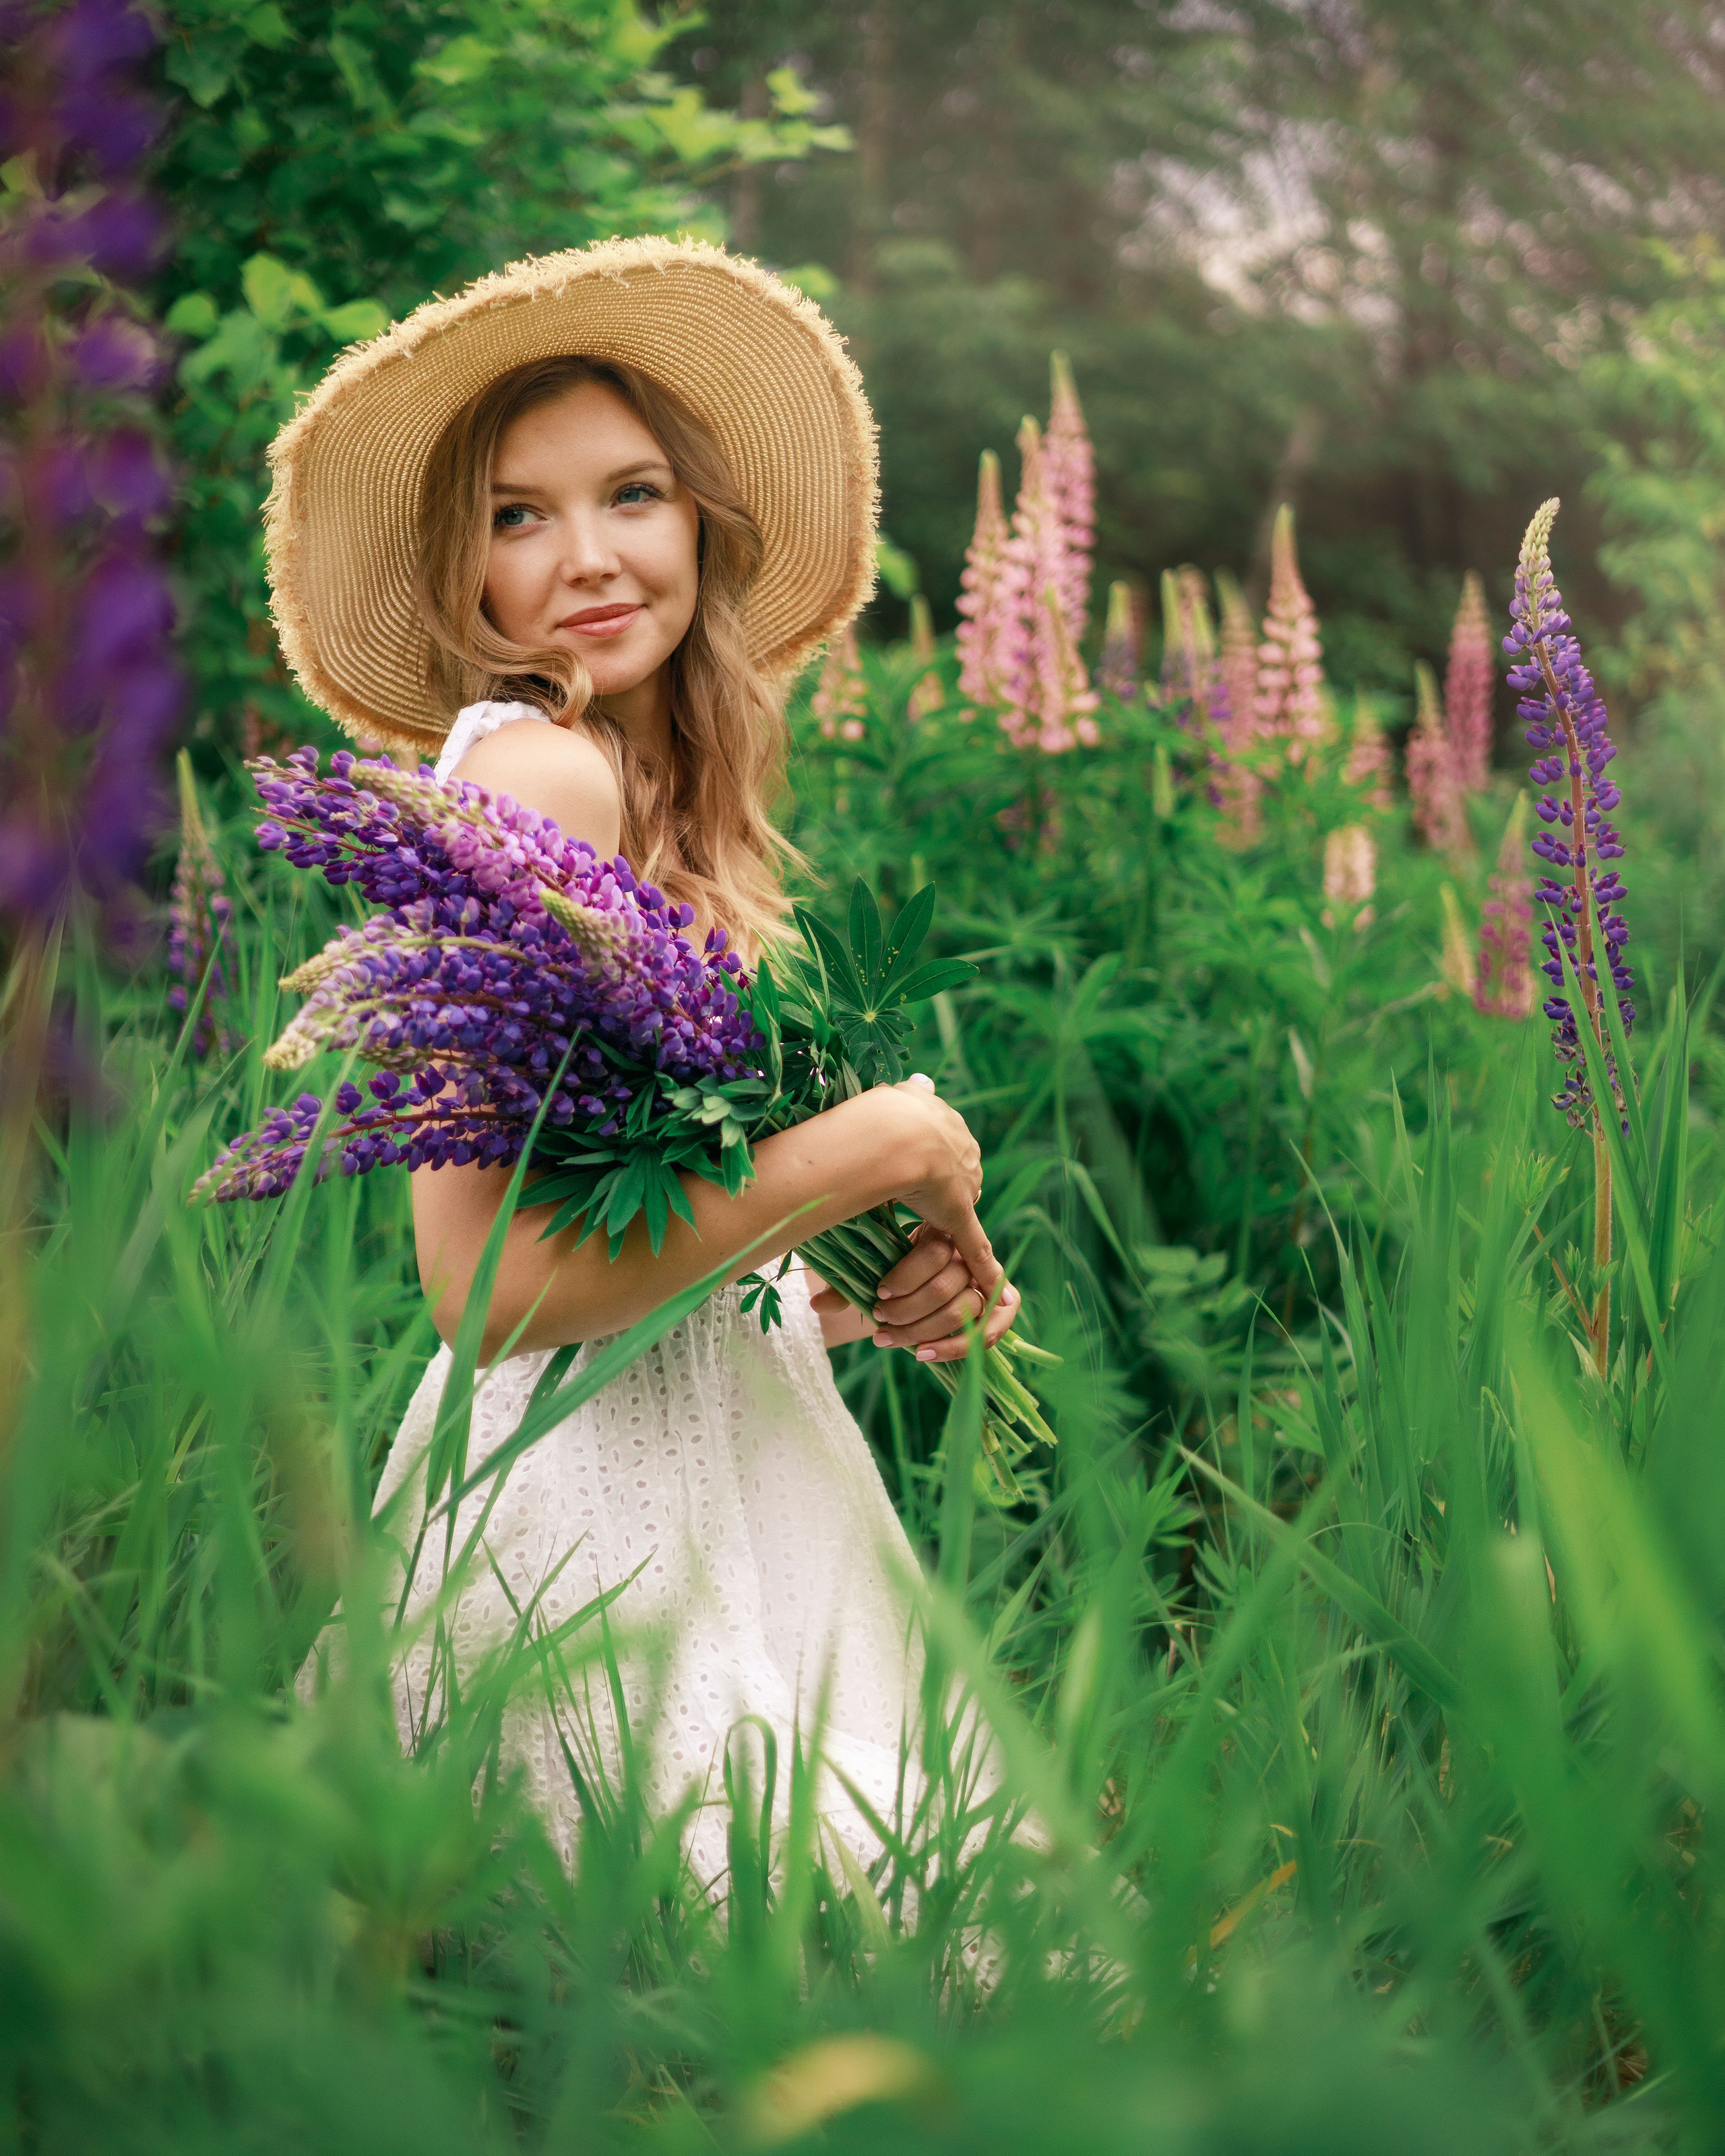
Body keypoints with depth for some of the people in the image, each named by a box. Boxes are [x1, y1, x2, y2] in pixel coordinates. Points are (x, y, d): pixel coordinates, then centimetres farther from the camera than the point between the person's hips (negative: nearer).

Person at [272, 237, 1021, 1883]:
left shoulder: (654, 790, 13)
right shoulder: (539, 770, -14)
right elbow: (493, 1283, -23)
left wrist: (854, 1302, 0)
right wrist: (886, 1147, -14)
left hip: (703, 1464, 9)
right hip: (606, 1501, -9)